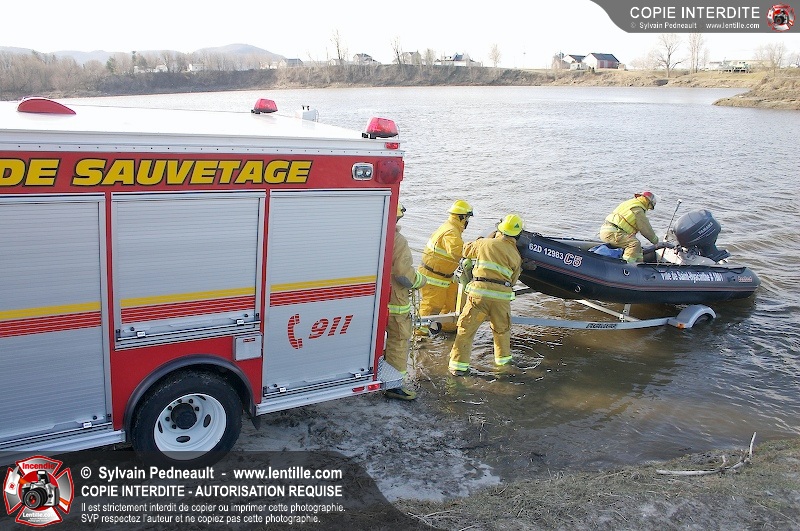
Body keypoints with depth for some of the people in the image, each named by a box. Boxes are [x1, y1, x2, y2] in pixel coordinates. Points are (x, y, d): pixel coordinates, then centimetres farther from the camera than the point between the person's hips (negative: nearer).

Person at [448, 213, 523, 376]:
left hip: (479, 291, -2)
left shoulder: (485, 243, 7)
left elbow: (466, 251, 24)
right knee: (502, 328, 24)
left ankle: (459, 364, 2)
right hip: (502, 295, 2)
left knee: (466, 328, 5)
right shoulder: (516, 255, 11)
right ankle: (503, 357, 42)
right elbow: (513, 280, 14)